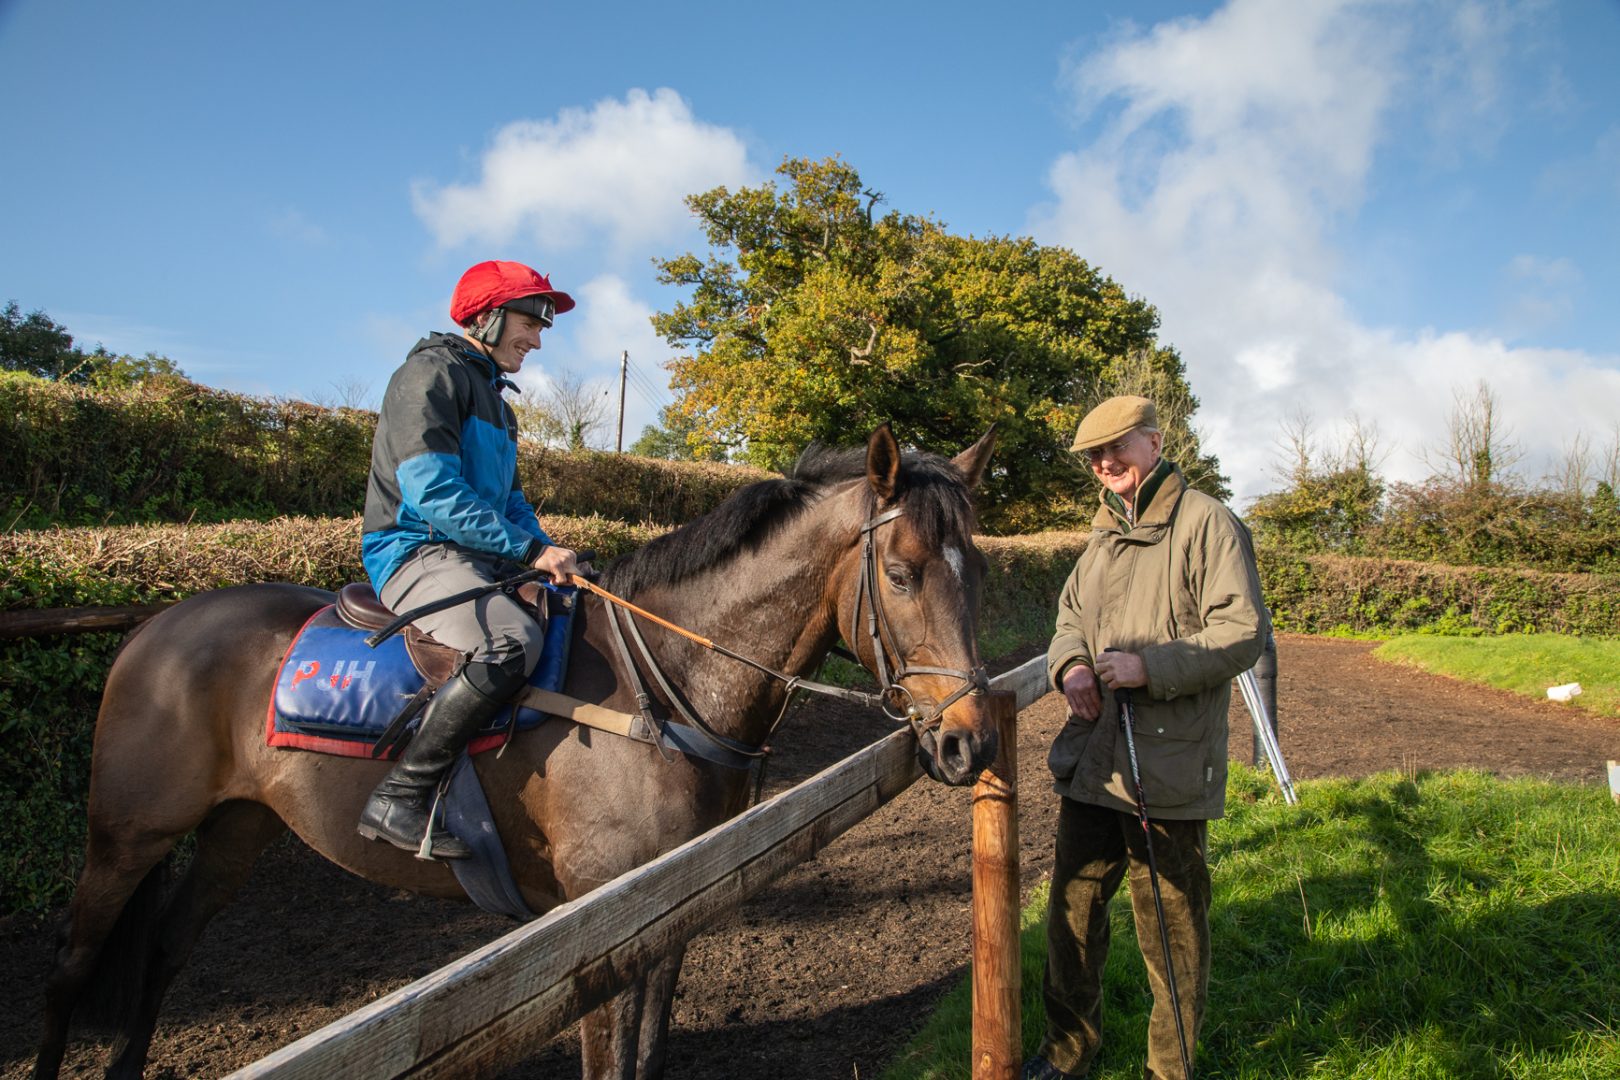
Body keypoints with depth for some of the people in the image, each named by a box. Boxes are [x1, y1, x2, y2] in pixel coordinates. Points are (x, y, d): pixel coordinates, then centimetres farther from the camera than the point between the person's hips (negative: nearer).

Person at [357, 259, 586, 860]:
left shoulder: (493, 395, 24)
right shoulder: (433, 373, -6)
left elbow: (510, 500, 25)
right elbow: (431, 491, -19)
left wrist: (550, 557, 6)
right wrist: (530, 549, -18)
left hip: (480, 561, 10)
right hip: (417, 552, -10)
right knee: (514, 640, -34)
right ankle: (397, 798, -26)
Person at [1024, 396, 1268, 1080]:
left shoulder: (1206, 523, -9)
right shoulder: (1107, 531, 16)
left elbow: (1244, 631, -15)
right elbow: (1071, 612, 21)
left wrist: (1150, 667, -24)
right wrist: (1070, 663, -1)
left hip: (1168, 769, -7)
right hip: (1090, 760, 7)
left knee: (1172, 931, 7)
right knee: (1071, 913, 17)